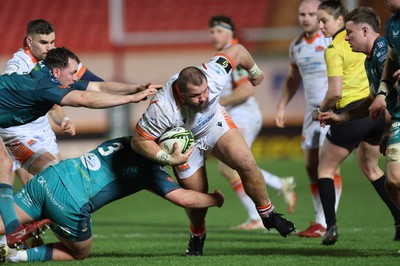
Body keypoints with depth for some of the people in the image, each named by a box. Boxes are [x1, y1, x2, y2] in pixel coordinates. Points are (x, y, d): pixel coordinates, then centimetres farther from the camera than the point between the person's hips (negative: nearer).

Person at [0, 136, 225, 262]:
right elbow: (185, 199, -3)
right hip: (70, 204, -5)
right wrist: (215, 199, 15)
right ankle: (23, 255, 0)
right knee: (79, 253, 21)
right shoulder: (150, 167, 1)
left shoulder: (123, 142, 18)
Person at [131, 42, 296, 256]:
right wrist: (168, 159, -37)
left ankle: (268, 215, 5)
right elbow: (139, 141, -29)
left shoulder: (213, 77, -36)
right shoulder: (162, 109, -42)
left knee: (246, 164, -17)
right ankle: (197, 236, 32)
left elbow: (236, 50, -17)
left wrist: (254, 72, 2)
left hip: (215, 122, 2)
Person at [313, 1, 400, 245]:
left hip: (352, 113, -7)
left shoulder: (334, 49, -14)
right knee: (371, 168, 25)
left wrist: (322, 110, -3)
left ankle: (331, 227, -3)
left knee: (325, 169, 8)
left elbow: (335, 92, -20)